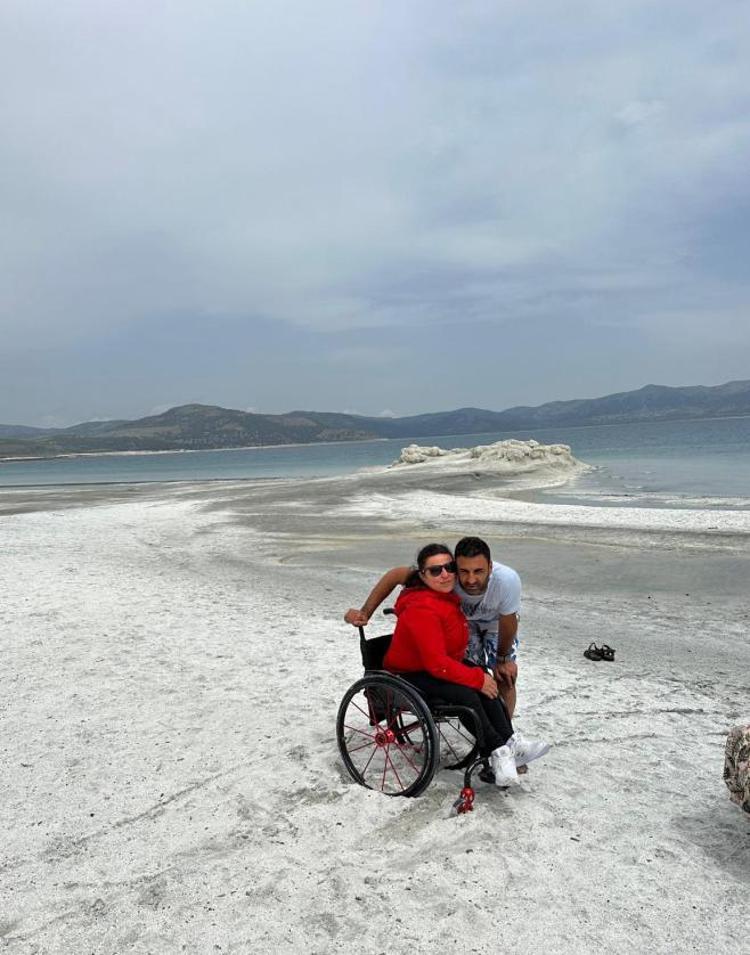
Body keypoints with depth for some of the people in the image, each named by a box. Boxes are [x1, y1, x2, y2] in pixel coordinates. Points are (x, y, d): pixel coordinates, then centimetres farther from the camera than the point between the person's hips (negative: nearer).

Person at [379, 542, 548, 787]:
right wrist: (477, 678, -24)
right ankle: (497, 751, -16)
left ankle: (508, 744, -12)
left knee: (485, 683, -13)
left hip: (441, 664, 9)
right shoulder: (423, 610, -30)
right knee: (464, 693, -29)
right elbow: (437, 664, -31)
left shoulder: (447, 597, 2)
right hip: (408, 676, -9)